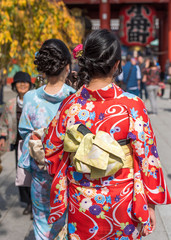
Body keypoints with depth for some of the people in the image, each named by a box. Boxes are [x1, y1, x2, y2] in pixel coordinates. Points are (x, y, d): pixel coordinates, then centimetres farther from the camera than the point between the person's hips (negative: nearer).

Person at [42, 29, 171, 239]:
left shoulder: (70, 105, -12)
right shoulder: (132, 105, -19)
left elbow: (50, 151, 1)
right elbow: (147, 157, -13)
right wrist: (151, 204, -1)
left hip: (81, 204, 2)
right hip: (122, 202, -1)